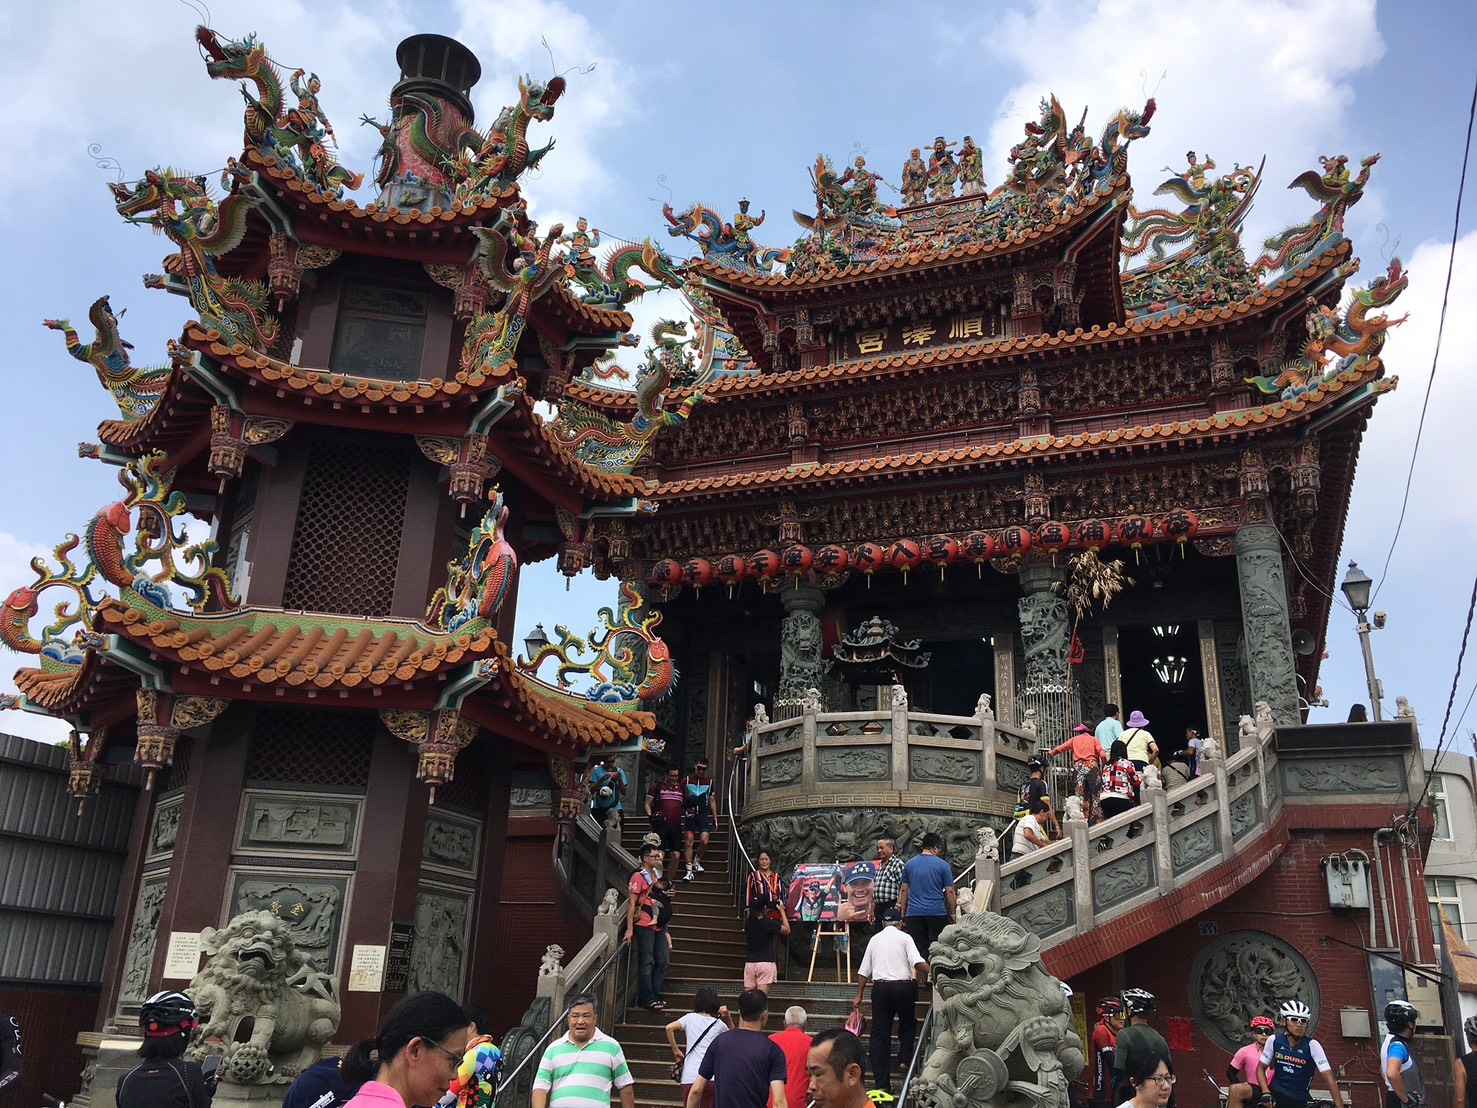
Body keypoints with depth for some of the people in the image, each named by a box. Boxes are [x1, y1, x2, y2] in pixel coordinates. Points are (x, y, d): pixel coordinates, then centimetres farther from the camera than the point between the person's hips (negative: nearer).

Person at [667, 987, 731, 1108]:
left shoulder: (690, 1018, 6)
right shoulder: (719, 1024, 8)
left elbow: (669, 1028, -8)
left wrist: (676, 1050, 2)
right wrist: (727, 1017, 17)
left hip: (689, 1078, 0)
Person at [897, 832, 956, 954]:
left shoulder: (909, 864, 7)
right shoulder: (942, 865, -3)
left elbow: (904, 890, 9)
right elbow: (950, 891, -2)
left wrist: (902, 913, 14)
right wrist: (952, 914, 7)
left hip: (914, 913, 3)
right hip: (937, 912, -3)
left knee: (916, 949, 5)